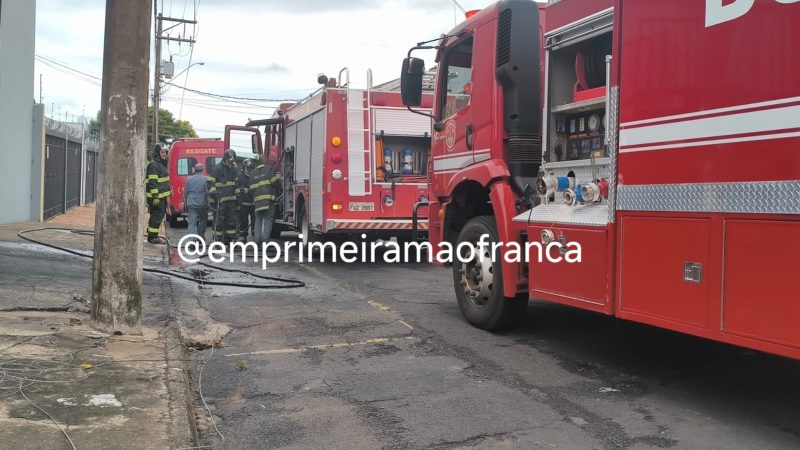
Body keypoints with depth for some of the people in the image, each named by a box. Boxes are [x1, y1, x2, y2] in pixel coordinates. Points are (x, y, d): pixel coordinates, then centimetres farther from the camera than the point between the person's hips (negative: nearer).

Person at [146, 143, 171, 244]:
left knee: (159, 215, 16)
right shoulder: (154, 165, -15)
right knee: (156, 216, -7)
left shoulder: (162, 164, 17)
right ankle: (152, 237, 0)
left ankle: (152, 234, 26)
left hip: (162, 196, 10)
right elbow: (152, 182, -20)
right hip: (156, 197, -10)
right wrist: (155, 197, -24)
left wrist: (169, 192, 24)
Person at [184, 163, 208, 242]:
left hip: (191, 204, 1)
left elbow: (185, 193, 10)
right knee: (203, 220, 21)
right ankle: (200, 235, 27)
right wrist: (208, 205, 3)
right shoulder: (206, 179, -3)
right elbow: (208, 193, -4)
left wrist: (185, 204, 19)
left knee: (192, 222, -3)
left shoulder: (189, 179, 5)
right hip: (202, 204, -1)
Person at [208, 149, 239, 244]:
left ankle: (228, 239, 18)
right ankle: (217, 239, 0)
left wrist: (236, 194, 20)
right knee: (219, 220, -5)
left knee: (231, 220, 10)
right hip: (220, 199, -7)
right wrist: (214, 192, -21)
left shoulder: (234, 169, 13)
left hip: (231, 199, 7)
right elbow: (210, 182, -9)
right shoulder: (218, 168, -7)